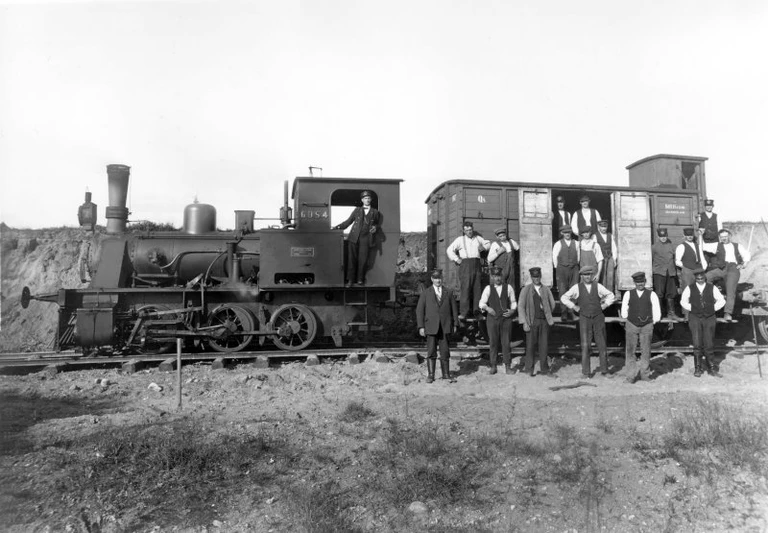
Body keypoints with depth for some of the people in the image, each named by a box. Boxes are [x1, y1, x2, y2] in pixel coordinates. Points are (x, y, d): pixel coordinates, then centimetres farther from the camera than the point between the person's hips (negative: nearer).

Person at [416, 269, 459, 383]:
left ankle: (446, 374, 14)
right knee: (431, 352, 2)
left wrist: (454, 324, 4)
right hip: (431, 327, -1)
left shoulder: (449, 292, 10)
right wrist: (421, 326, -4)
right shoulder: (425, 293, 5)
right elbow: (419, 310, 3)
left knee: (445, 351, 5)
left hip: (445, 326, 1)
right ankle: (430, 375, 10)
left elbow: (454, 308, 11)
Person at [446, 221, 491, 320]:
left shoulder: (478, 238, 19)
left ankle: (476, 310, 6)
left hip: (477, 264, 4)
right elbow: (449, 250, 5)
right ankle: (464, 312, -14)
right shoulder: (460, 239, 8)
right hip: (465, 264, -4)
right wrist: (456, 259, -4)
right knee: (465, 288, -12)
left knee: (477, 288, 1)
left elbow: (488, 243, 33)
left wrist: (483, 247, 14)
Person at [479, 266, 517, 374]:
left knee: (506, 343, 1)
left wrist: (512, 310, -6)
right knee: (493, 342, 3)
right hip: (492, 318, 0)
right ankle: (493, 366, 12)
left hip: (506, 318, 0)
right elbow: (481, 303, 4)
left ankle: (508, 366, 11)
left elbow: (513, 302, 12)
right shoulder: (488, 289, 3)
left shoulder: (508, 287, 5)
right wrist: (487, 308, -15)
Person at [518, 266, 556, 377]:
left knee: (544, 345, 5)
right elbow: (521, 306, -3)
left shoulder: (546, 289, 10)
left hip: (544, 321, 3)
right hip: (532, 321, -3)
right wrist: (524, 322, -10)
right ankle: (529, 369, 10)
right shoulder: (526, 290, 1)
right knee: (530, 346, 0)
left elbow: (552, 304, 21)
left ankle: (544, 369, 15)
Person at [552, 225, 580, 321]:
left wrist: (575, 266, 15)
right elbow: (554, 258, 6)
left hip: (574, 269, 2)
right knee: (563, 291, -5)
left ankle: (570, 312, 10)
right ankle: (564, 313, -1)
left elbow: (578, 257, 15)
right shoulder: (558, 244, -1)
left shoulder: (576, 243, 6)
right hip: (562, 269, -2)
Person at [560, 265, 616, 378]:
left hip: (598, 318, 2)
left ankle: (604, 371, 14)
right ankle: (586, 372, 3)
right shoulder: (577, 287, -3)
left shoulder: (597, 286, 1)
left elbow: (611, 296, 14)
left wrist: (604, 306, 3)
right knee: (585, 346, -3)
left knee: (602, 345, 4)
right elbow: (564, 298, 0)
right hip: (584, 319, -1)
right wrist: (574, 307, -4)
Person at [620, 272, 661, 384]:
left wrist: (651, 323, 9)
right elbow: (624, 311, 9)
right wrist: (628, 322, 9)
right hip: (631, 325, 0)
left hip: (646, 326, 0)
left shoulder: (651, 295, -1)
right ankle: (631, 376, 5)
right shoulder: (628, 294, 2)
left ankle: (645, 374, 17)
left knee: (646, 351, 5)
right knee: (630, 351, -1)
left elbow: (657, 314, 4)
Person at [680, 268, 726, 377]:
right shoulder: (689, 288, 1)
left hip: (709, 318, 1)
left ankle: (712, 368, 15)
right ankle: (698, 368, 8)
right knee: (697, 344, -3)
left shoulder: (712, 288, 3)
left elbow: (721, 300, 11)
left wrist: (713, 309, 1)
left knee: (709, 344, 3)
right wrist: (691, 309, 1)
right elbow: (683, 301, 11)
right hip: (695, 318, -1)